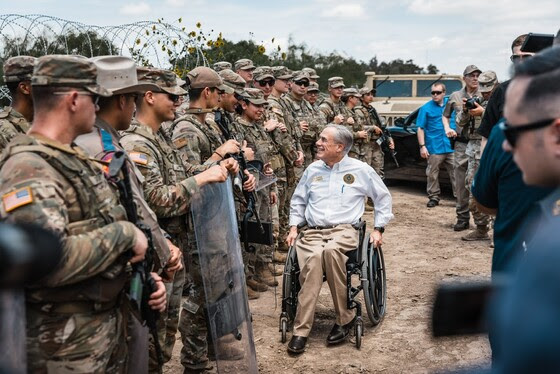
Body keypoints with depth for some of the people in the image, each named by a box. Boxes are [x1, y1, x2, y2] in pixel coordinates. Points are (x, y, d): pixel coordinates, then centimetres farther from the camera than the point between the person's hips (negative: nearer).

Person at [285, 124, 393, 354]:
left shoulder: (360, 170, 7)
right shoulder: (313, 169, 16)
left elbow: (383, 198, 15)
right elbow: (298, 201, 25)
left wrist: (378, 229, 8)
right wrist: (294, 227, 12)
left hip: (344, 230, -2)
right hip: (312, 231, 2)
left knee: (330, 250, -39)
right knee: (314, 257, -34)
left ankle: (345, 317, -23)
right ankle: (301, 330, -33)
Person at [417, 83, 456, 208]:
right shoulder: (426, 108, 1)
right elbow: (420, 128, -1)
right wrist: (422, 146, -10)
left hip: (451, 147, 2)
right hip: (434, 149, -2)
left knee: (456, 173, 2)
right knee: (432, 175, 4)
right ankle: (433, 197, 15)